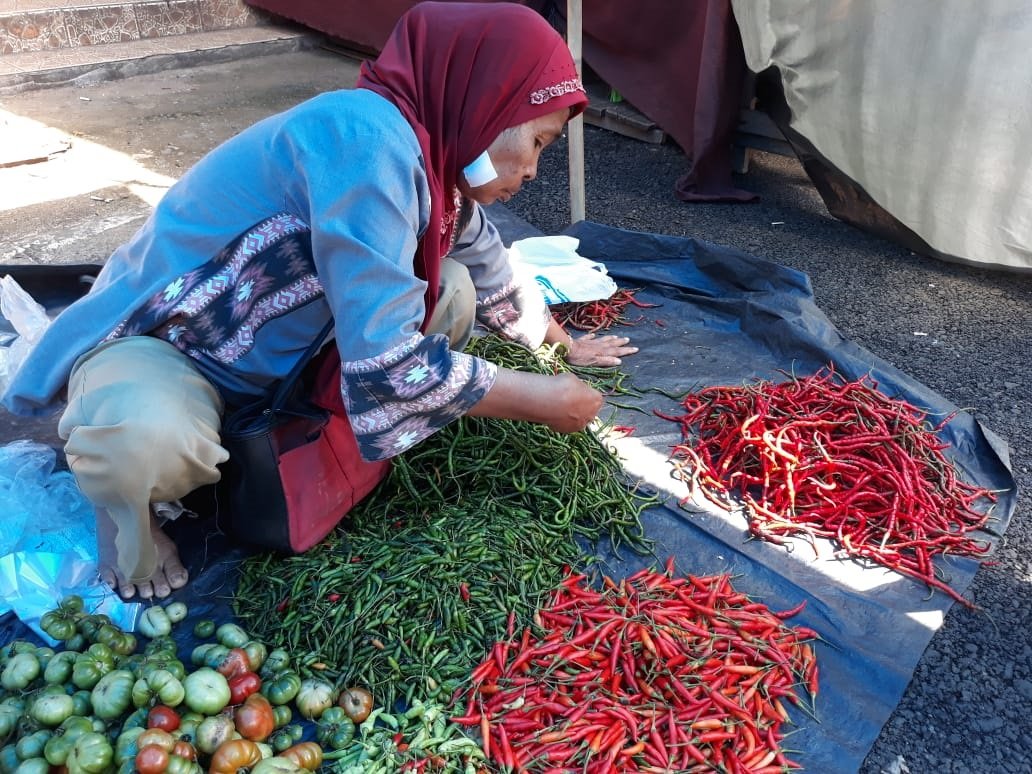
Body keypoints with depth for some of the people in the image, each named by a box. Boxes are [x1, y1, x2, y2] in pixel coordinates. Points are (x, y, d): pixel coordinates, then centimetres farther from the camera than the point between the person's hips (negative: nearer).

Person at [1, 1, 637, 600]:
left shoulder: (435, 160, -4)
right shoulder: (367, 140, -31)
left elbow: (493, 273, 16)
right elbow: (386, 363, -33)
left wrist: (565, 344, 29)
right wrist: (542, 400, -21)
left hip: (278, 346, 8)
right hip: (152, 342, -7)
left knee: (451, 291, -3)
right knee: (150, 441, -40)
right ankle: (125, 500, -3)